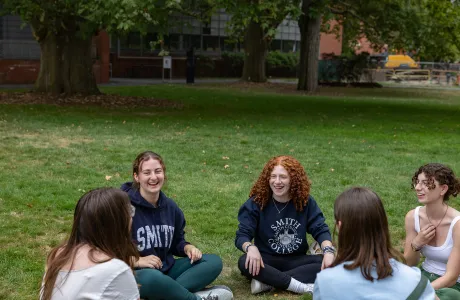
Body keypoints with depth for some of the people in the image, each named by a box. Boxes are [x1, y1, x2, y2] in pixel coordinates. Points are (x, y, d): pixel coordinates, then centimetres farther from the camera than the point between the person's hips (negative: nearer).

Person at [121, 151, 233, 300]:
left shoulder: (171, 207, 5)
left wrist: (188, 247, -3)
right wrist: (137, 261, -25)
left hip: (167, 269, 7)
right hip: (136, 273, -7)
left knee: (213, 262, -7)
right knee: (151, 278, -42)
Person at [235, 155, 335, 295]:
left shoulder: (305, 201, -5)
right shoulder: (256, 202, -11)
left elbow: (320, 229, -6)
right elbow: (242, 235, -15)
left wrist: (328, 251, -28)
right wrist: (251, 247, -39)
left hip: (296, 260, 2)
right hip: (267, 260, -2)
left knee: (330, 264, -25)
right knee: (245, 263, -34)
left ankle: (267, 282, -29)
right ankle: (300, 286, -33)